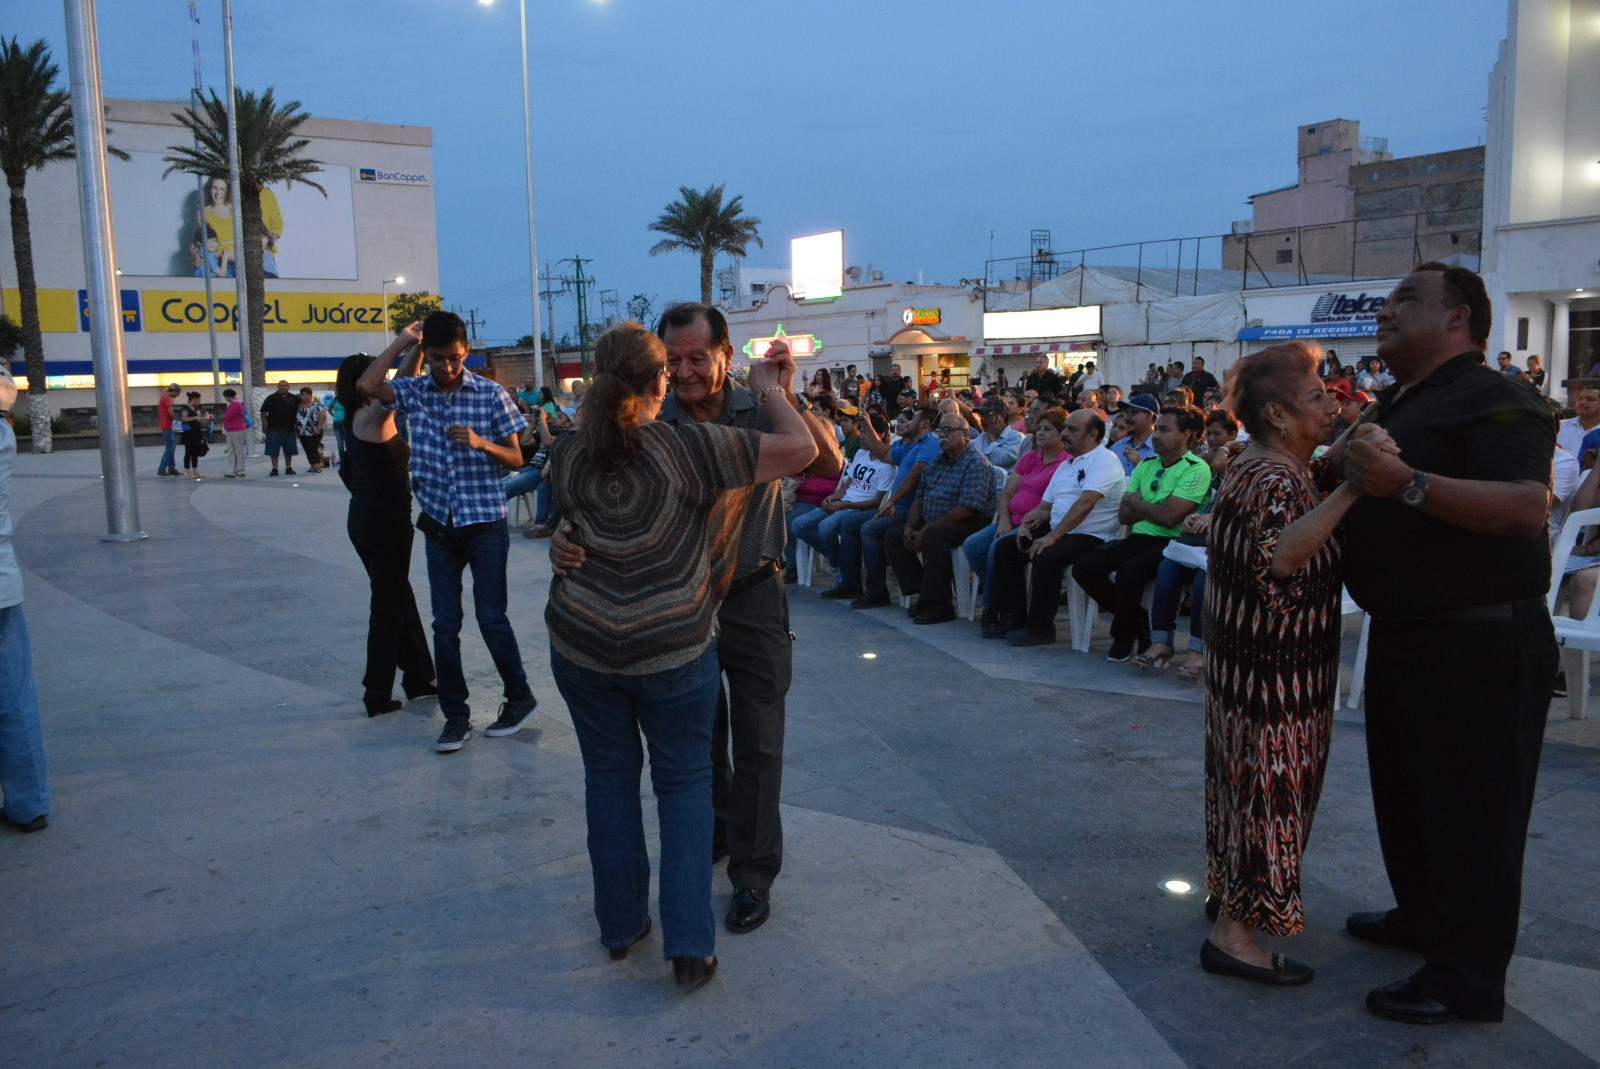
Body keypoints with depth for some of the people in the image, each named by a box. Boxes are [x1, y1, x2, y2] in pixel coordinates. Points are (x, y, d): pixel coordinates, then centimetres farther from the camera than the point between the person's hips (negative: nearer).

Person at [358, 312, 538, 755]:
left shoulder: (491, 393, -4)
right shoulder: (415, 391, 3)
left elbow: (515, 458, -1)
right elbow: (367, 385, -16)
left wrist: (480, 442, -20)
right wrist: (402, 340, -7)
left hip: (485, 523, -3)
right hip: (439, 524, 3)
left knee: (491, 618, 0)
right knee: (445, 624, 6)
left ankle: (520, 698, 19)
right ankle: (455, 715, 16)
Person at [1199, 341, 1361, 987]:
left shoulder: (1253, 468, 11)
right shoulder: (1277, 480, -23)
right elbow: (1281, 555, -43)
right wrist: (1352, 488, -48)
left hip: (1244, 660, 10)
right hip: (1276, 672, -10)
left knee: (1248, 780, 20)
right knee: (1270, 786, -2)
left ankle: (1231, 891, 36)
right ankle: (1234, 931, 8)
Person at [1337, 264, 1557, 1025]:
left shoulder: (1493, 400, -14)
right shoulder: (1393, 407, 16)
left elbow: (1527, 506, -29)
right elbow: (1365, 504, 28)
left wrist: (1408, 483, -36)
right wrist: (1344, 470, 10)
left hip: (1479, 643, -10)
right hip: (1403, 633, 10)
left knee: (1470, 808, 0)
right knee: (1403, 789, 21)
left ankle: (1469, 978, 12)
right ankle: (1424, 915, 39)